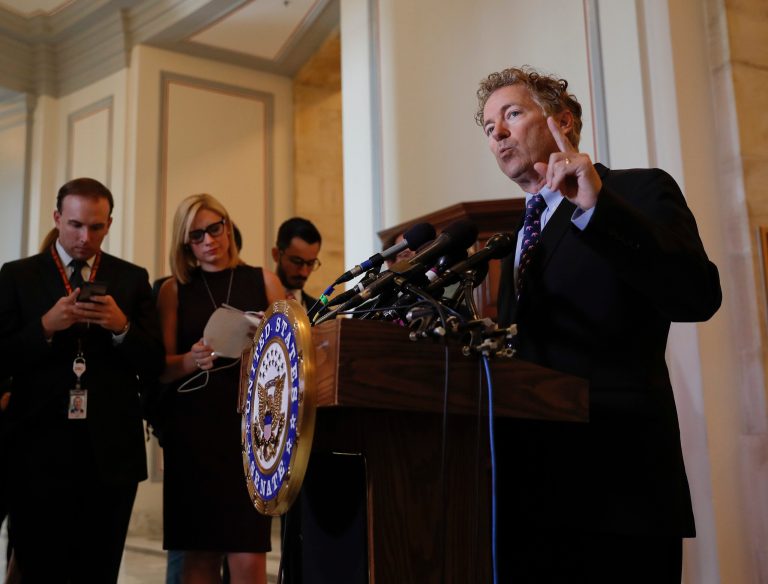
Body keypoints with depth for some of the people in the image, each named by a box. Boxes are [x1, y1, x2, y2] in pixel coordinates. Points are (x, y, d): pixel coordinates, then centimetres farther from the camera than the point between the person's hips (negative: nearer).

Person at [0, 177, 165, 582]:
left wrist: (122, 326, -15)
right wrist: (46, 327, -17)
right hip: (39, 452, -1)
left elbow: (153, 365, 3)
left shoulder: (132, 279, 7)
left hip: (111, 454, 1)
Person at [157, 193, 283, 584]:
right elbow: (162, 368, 3)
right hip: (193, 428, 1)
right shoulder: (174, 289, 8)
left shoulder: (263, 281, 8)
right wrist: (193, 360, -17)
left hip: (250, 426, 0)